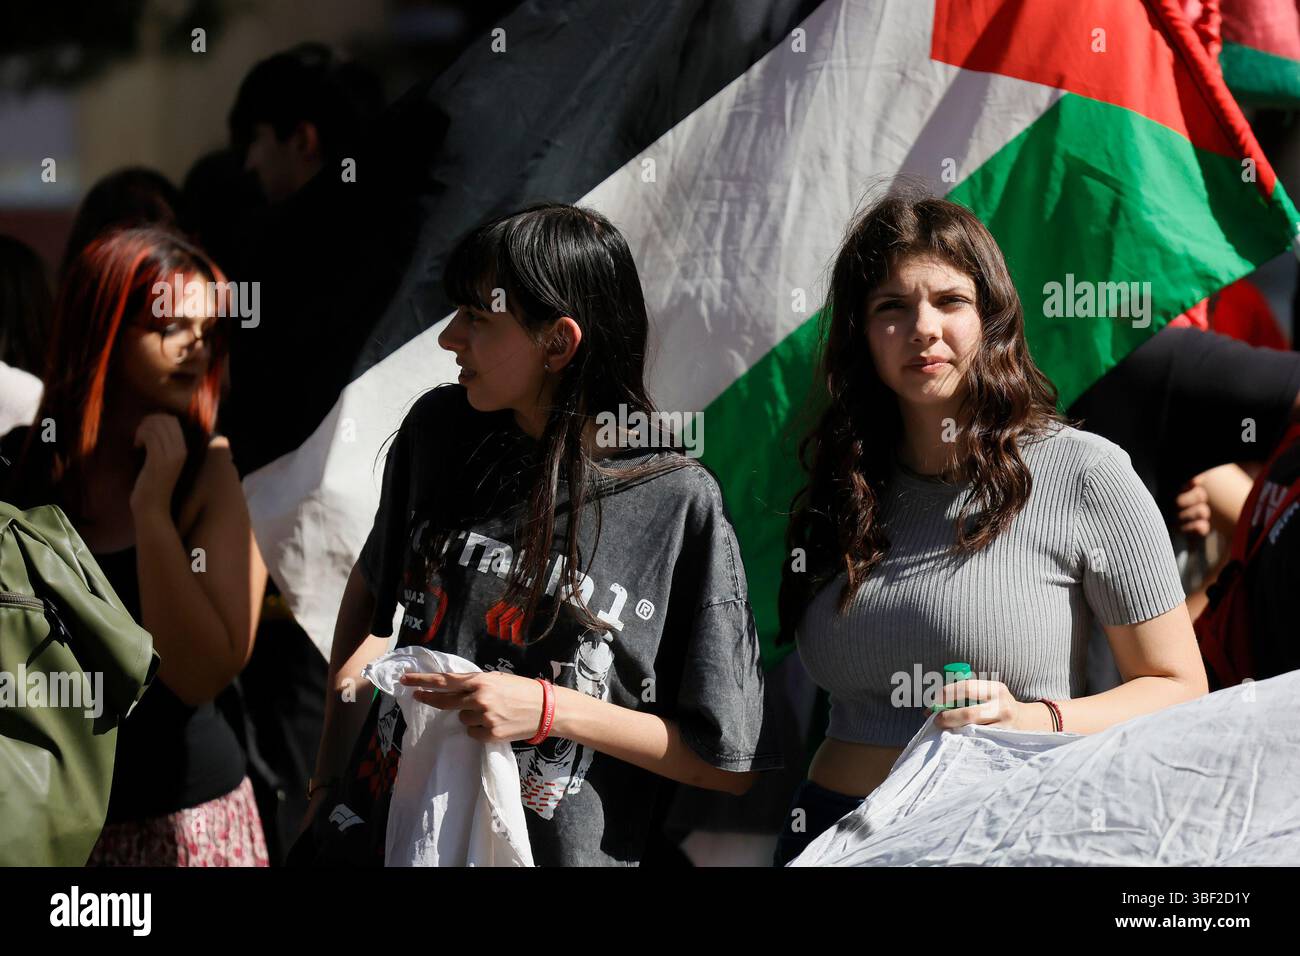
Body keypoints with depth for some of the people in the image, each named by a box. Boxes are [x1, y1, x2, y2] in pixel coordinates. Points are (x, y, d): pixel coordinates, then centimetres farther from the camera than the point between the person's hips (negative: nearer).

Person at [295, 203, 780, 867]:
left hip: (560, 853, -3)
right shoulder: (439, 430, -3)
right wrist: (327, 780, 9)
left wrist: (550, 711, -19)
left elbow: (730, 764, -10)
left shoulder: (680, 504, -13)